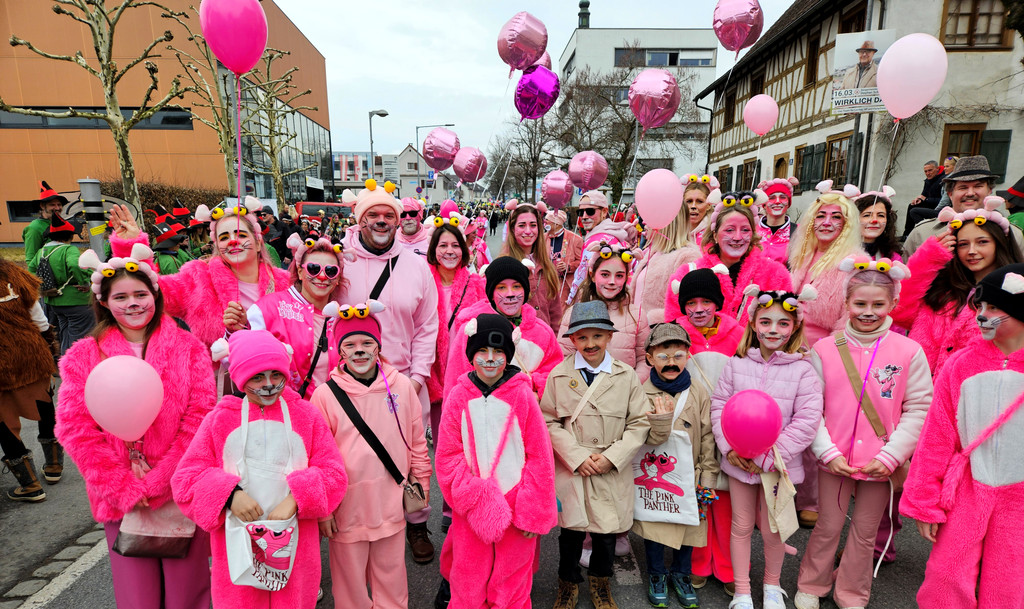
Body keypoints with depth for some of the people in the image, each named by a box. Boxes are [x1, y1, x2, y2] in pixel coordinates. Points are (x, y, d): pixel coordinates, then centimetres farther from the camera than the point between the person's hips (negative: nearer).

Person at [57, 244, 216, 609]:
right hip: (120, 500, 1)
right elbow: (76, 429, -2)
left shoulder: (188, 348, -2)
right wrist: (125, 489, -8)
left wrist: (155, 484, -11)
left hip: (182, 494, -1)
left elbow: (198, 419, -7)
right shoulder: (83, 357, 3)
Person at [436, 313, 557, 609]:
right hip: (470, 509, 1)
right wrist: (477, 501, -12)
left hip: (515, 506, -1)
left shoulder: (522, 395, -10)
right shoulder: (459, 396, -5)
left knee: (512, 584, 15)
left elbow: (539, 457, -6)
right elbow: (448, 457, -3)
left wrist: (532, 513, -5)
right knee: (468, 584, 15)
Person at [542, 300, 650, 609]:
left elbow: (639, 423, 0)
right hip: (571, 469, -1)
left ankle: (600, 583, 41)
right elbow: (550, 421, -3)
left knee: (607, 529, 13)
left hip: (613, 471, 1)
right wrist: (577, 456, -12)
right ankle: (568, 583, 37)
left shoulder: (626, 375, -1)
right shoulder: (559, 375, -3)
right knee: (571, 529, 11)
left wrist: (611, 457, -10)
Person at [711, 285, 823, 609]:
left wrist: (769, 456, -15)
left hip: (779, 462, -2)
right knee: (741, 525, 14)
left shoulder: (802, 369, -9)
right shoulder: (737, 364, -2)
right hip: (739, 461, 2)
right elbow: (719, 404, 1)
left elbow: (807, 420, -12)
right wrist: (729, 447, -10)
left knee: (772, 529, 13)